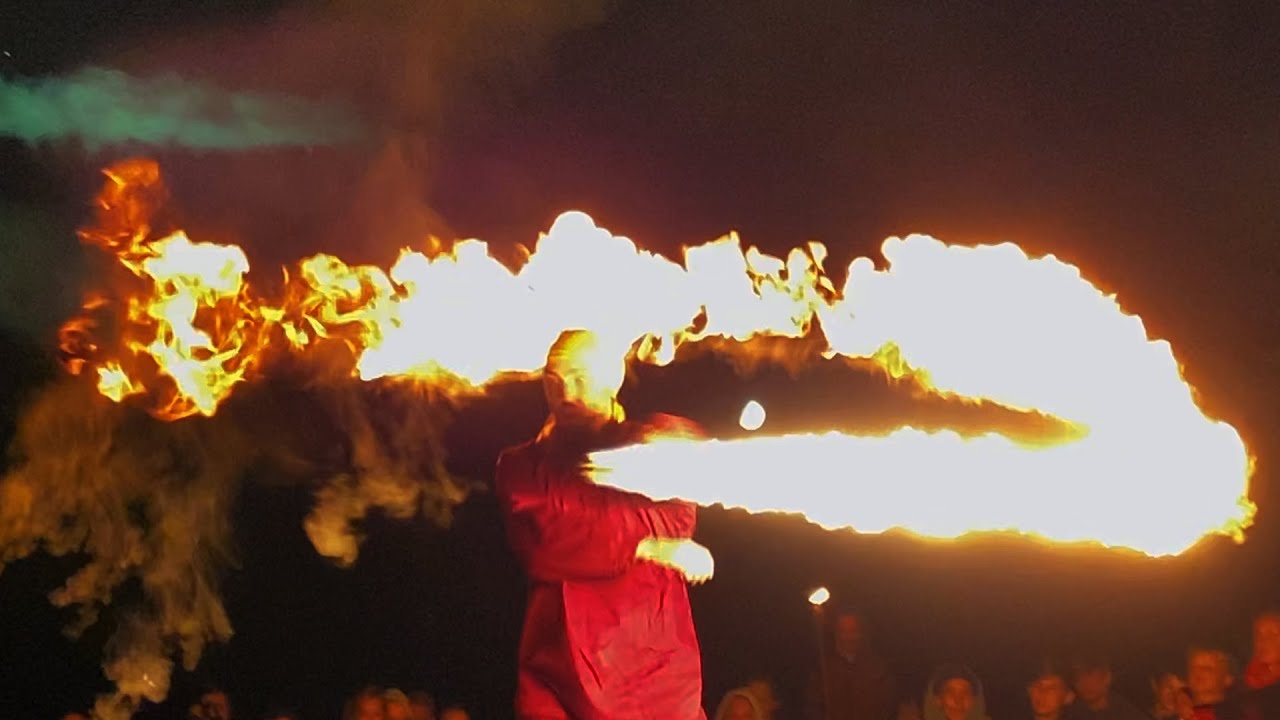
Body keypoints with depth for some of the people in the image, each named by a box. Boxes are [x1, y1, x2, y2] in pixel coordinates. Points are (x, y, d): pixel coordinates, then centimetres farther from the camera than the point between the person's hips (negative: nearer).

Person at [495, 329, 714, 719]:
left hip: (655, 669, 0)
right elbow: (540, 549, -4)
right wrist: (641, 547, -6)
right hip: (557, 672, 0)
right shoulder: (521, 465, 13)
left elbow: (673, 520, -6)